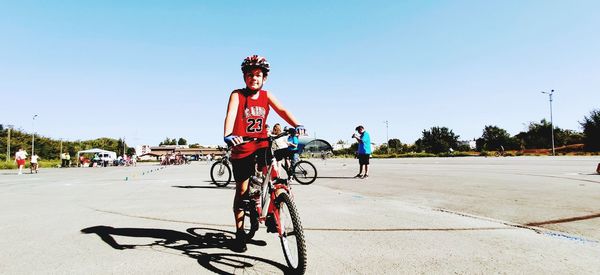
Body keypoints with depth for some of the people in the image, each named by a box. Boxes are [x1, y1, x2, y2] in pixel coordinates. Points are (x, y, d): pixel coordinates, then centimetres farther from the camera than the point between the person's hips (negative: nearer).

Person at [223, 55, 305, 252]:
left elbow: (282, 111, -11)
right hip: (242, 148, -2)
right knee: (242, 191, 5)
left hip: (262, 145, 2)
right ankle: (240, 233, 20)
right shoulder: (237, 95, -5)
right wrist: (228, 136, -41)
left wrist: (297, 125, -29)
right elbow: (230, 115, -21)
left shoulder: (266, 96, 4)